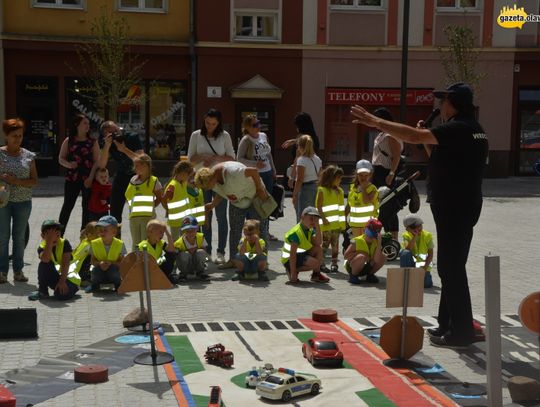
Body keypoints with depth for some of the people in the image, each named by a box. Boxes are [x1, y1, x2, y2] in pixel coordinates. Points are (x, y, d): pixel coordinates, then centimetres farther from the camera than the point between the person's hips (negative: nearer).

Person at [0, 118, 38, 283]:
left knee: (20, 236, 8)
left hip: (23, 202, 2)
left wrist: (17, 181, -13)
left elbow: (34, 181, 2)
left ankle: (18, 270, 16)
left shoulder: (29, 156, 3)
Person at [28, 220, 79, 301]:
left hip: (68, 277, -3)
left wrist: (62, 281, -31)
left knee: (61, 294, -34)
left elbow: (65, 264, -20)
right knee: (44, 264, -25)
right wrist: (49, 241, -35)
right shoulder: (42, 247, -8)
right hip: (55, 277, 3)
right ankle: (42, 291, -11)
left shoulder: (64, 243, -12)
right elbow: (45, 260, -33)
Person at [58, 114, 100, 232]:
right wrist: (68, 164, -14)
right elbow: (61, 158, 7)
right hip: (72, 178, 0)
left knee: (87, 207, 6)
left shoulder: (92, 142, 4)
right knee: (67, 206, 1)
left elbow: (97, 161, -1)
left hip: (88, 179, 0)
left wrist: (91, 177, -11)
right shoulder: (68, 141, 5)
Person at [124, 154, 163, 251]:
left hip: (148, 216, -5)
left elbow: (160, 197, 4)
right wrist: (131, 206, 6)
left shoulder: (153, 181, -4)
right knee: (136, 243, 11)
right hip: (134, 216, 5)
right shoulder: (133, 180, 9)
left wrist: (151, 206, -5)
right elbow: (128, 196, 20)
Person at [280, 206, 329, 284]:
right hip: (288, 260, -9)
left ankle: (316, 274, 5)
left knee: (318, 249, -4)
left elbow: (318, 243, -12)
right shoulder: (296, 232, -24)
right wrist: (293, 273, -28)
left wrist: (317, 226, -14)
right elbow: (292, 254, -26)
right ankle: (291, 271, -7)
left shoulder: (310, 230, 4)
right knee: (315, 263, -23)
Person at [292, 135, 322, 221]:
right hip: (316, 188, 7)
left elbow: (299, 180, -16)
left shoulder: (301, 160, -13)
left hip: (305, 188, -7)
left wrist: (294, 194, -11)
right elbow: (319, 177, 12)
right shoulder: (317, 159, 8)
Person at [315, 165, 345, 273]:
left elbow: (342, 207, 13)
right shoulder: (322, 190, -6)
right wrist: (324, 219, -19)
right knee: (324, 244, -4)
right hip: (327, 223, -6)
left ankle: (334, 263, 14)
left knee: (335, 244, 9)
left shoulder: (339, 191, 13)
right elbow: (319, 207, -10)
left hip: (337, 223, 6)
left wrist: (343, 221, 8)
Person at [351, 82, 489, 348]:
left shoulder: (458, 129, -17)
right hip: (462, 206, 10)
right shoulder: (473, 129, 14)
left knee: (451, 267, -5)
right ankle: (447, 325, 24)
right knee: (450, 266, 16)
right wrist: (428, 140, 9)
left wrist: (375, 122, -22)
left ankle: (461, 332, 1)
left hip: (454, 208, -10)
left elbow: (414, 137, -25)